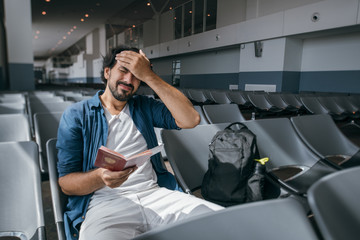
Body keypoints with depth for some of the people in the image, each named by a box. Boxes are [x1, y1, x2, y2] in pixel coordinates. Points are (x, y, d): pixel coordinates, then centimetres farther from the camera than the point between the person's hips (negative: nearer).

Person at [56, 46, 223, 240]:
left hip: (154, 193, 3)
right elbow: (65, 182, 2)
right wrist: (100, 177, -21)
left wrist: (149, 76, -4)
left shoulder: (144, 107, 15)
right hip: (105, 200, -1)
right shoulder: (76, 115, 8)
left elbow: (190, 120, -2)